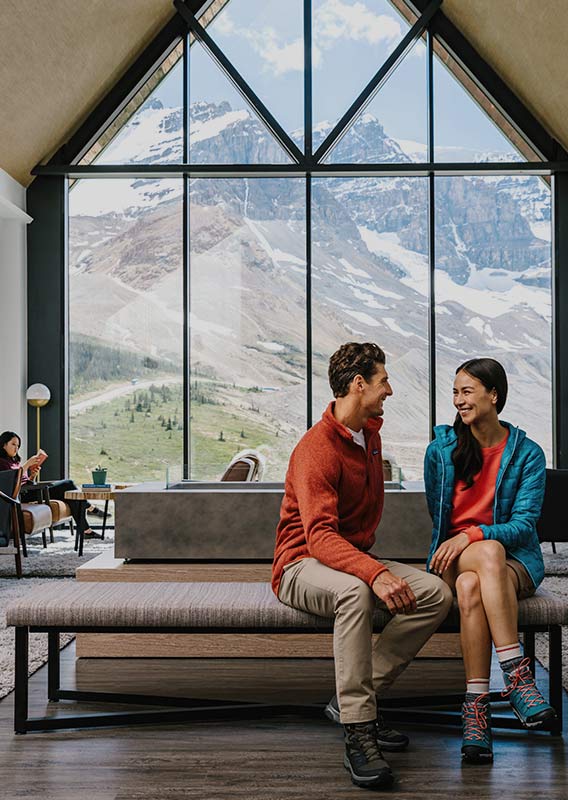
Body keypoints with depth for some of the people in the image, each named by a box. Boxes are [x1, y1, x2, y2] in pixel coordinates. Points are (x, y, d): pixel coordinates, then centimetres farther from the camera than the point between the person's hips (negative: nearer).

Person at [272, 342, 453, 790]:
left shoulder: (370, 434, 10)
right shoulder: (317, 448, -19)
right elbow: (320, 537, -30)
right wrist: (376, 573, -44)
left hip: (356, 558, 8)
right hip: (303, 566, -8)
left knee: (437, 593, -16)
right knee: (355, 592, -41)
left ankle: (353, 699, -12)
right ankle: (358, 735, -35)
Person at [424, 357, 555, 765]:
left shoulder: (527, 453, 3)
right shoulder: (441, 448, 9)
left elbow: (524, 524, -7)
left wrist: (471, 536, -22)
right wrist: (470, 543, 0)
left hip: (514, 560, -1)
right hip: (453, 558, 1)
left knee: (471, 587, -38)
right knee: (489, 553, -38)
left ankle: (476, 707, -39)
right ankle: (517, 674, -42)